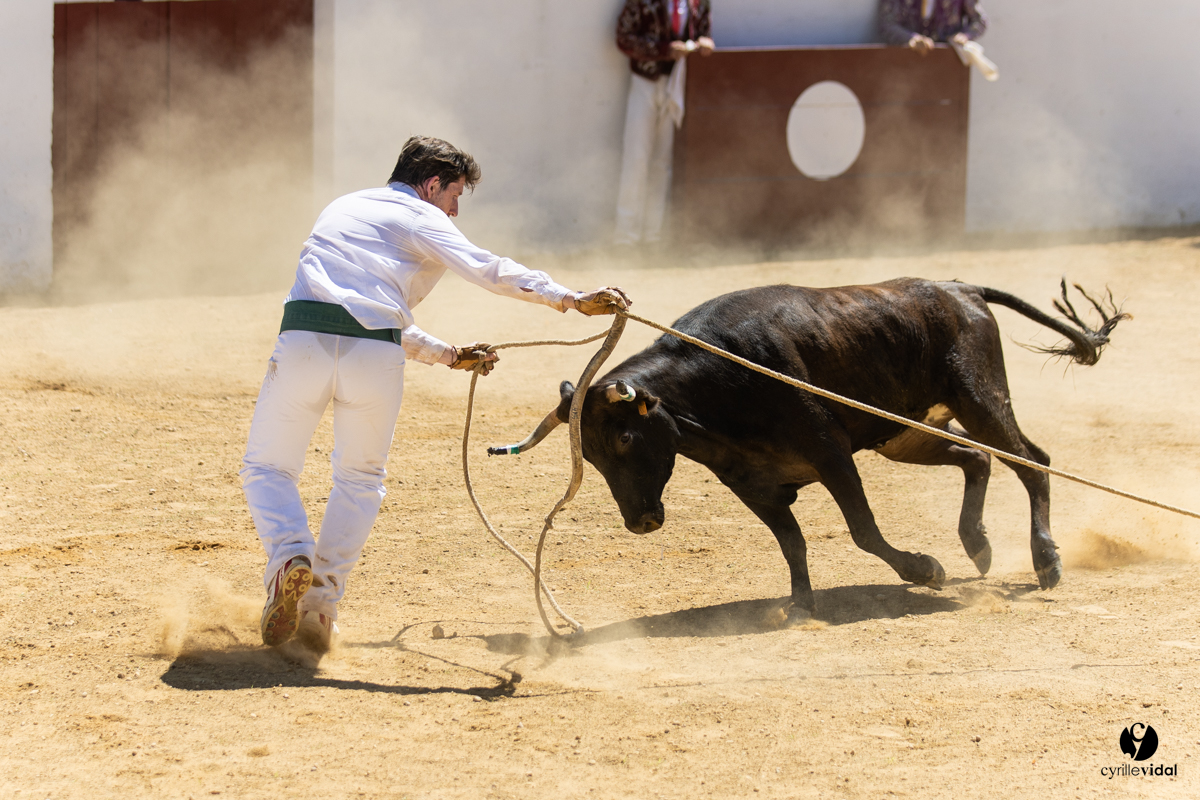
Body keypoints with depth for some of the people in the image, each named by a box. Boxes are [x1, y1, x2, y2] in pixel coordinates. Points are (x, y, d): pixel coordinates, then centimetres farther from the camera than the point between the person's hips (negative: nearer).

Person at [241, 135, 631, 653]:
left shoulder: (344, 209, 34)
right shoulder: (420, 219, 14)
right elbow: (488, 271, -3)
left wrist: (449, 355, 37)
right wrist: (571, 299, -8)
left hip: (305, 339, 3)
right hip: (376, 354, -3)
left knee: (267, 470, 15)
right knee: (361, 479, 19)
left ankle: (290, 557, -14)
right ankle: (322, 599, 8)